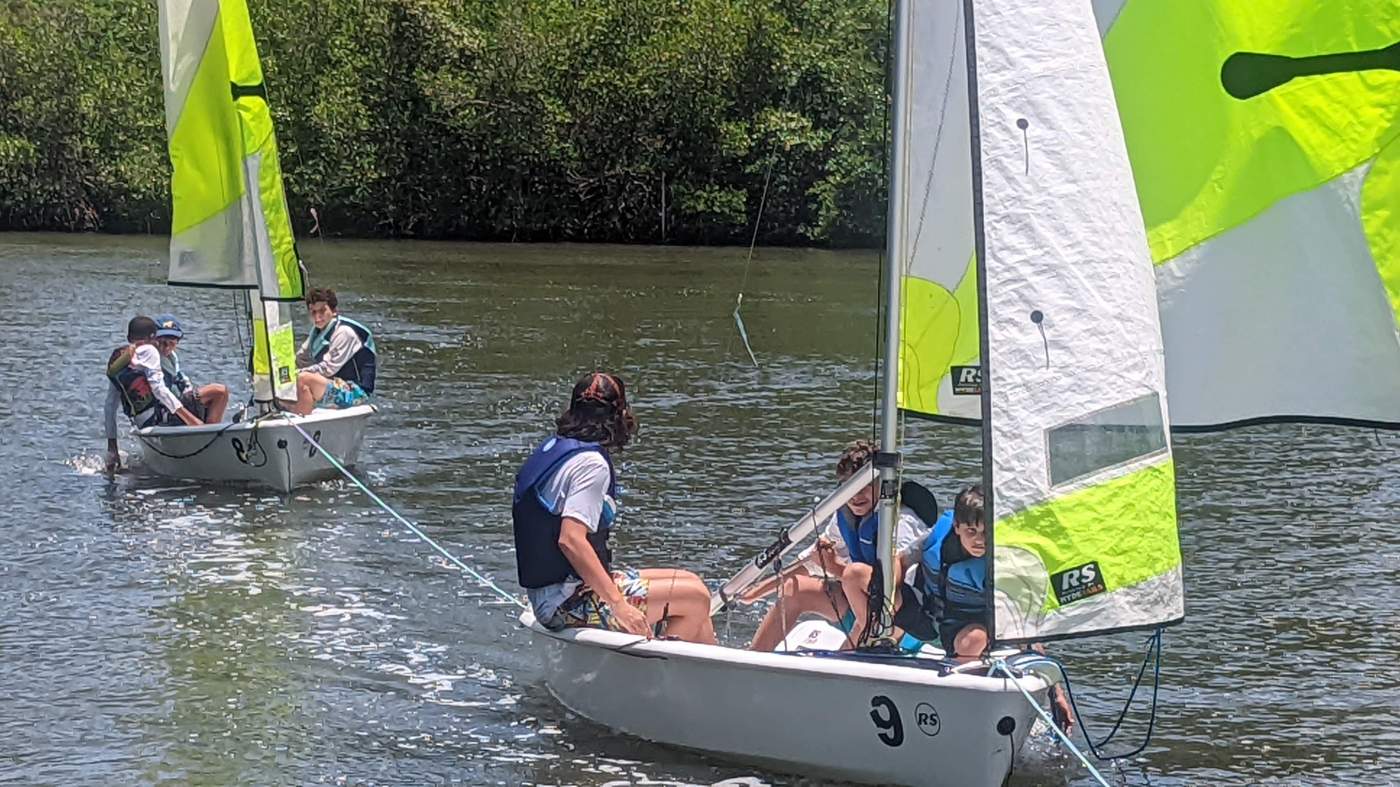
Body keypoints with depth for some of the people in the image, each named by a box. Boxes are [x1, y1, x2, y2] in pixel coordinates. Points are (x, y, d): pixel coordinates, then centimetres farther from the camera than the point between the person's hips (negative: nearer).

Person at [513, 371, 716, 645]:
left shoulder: (552, 448, 12)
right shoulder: (592, 463, -17)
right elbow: (570, 540, -27)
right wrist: (619, 605, -26)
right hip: (569, 605, -10)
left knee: (690, 582, 14)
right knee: (695, 597, -10)